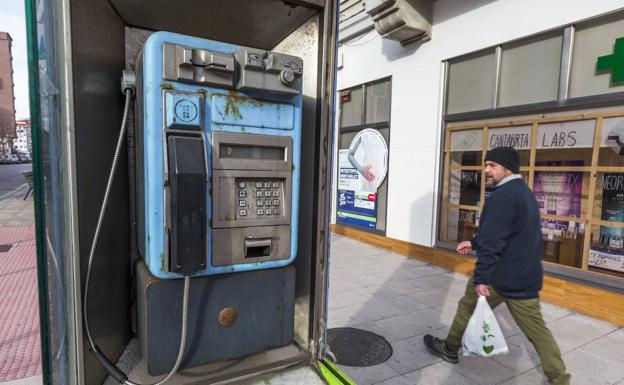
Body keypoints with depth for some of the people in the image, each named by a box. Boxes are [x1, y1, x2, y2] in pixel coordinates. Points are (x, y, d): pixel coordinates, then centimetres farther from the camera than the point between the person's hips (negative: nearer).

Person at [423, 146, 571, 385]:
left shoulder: (503, 195, -20)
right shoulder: (525, 192, 13)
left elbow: (492, 242, -25)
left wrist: (480, 277, -22)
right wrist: (474, 243, 21)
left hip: (499, 276, -8)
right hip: (526, 276, 8)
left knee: (468, 309, 12)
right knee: (536, 328, 14)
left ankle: (450, 349, 30)